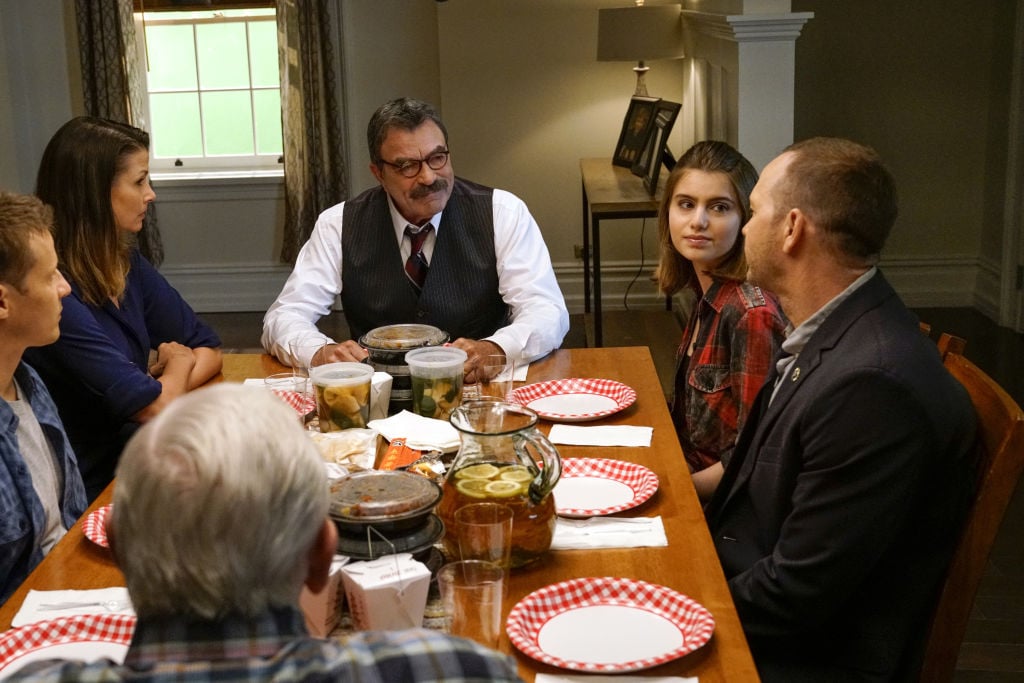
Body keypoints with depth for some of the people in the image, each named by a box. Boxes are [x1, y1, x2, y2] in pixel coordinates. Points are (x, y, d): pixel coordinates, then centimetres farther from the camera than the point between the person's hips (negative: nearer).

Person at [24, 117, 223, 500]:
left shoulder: (126, 264, 5)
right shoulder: (54, 292, -21)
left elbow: (208, 349, 10)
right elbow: (155, 406, -23)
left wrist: (161, 393, -11)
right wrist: (178, 365, 0)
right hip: (91, 494, -7)